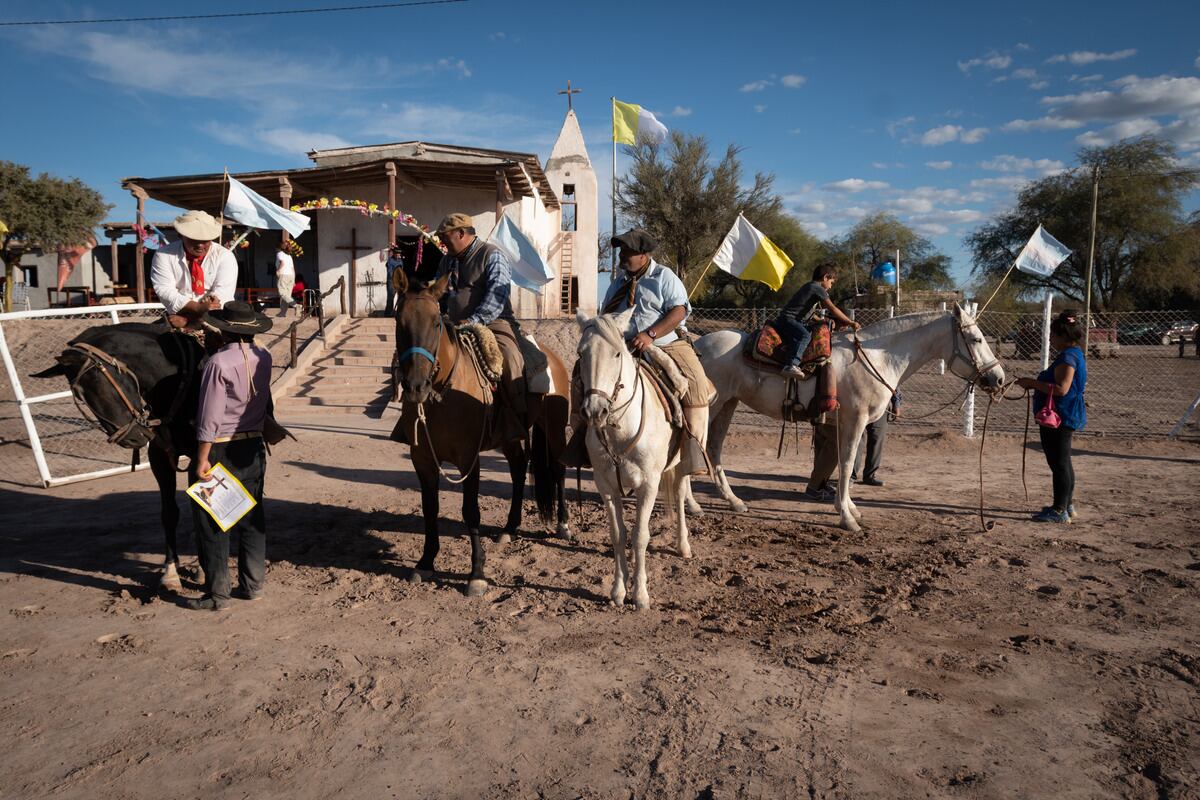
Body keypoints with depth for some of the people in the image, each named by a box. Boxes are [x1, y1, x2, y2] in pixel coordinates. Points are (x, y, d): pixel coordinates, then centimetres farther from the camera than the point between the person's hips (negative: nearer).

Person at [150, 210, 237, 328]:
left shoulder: (225, 256, -4)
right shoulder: (163, 255, -1)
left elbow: (221, 296, -13)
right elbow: (165, 291, -10)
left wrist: (187, 318, -22)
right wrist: (198, 308, -26)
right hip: (179, 315, 0)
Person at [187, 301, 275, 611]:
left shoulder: (218, 362, -18)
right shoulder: (264, 357, -1)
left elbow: (209, 419, -17)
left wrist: (202, 460, -13)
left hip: (221, 451, -6)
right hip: (254, 447, 6)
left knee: (212, 522, 5)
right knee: (252, 516, 15)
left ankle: (217, 594, 10)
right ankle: (253, 584, 23)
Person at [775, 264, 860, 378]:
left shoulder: (811, 287, 20)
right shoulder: (818, 288, -10)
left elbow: (810, 313, 26)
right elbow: (833, 309, -14)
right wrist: (851, 323, -10)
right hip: (787, 319, -11)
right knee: (804, 335, -35)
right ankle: (791, 366, -46)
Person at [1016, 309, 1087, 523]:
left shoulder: (1067, 357, -19)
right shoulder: (1075, 354, 14)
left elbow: (1061, 389, -28)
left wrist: (1033, 383, -20)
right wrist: (1036, 384, 16)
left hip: (1059, 419, -11)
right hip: (1065, 417, 11)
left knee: (1059, 463, -5)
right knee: (1063, 463, 19)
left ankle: (1060, 511, 1)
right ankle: (1067, 504, 29)